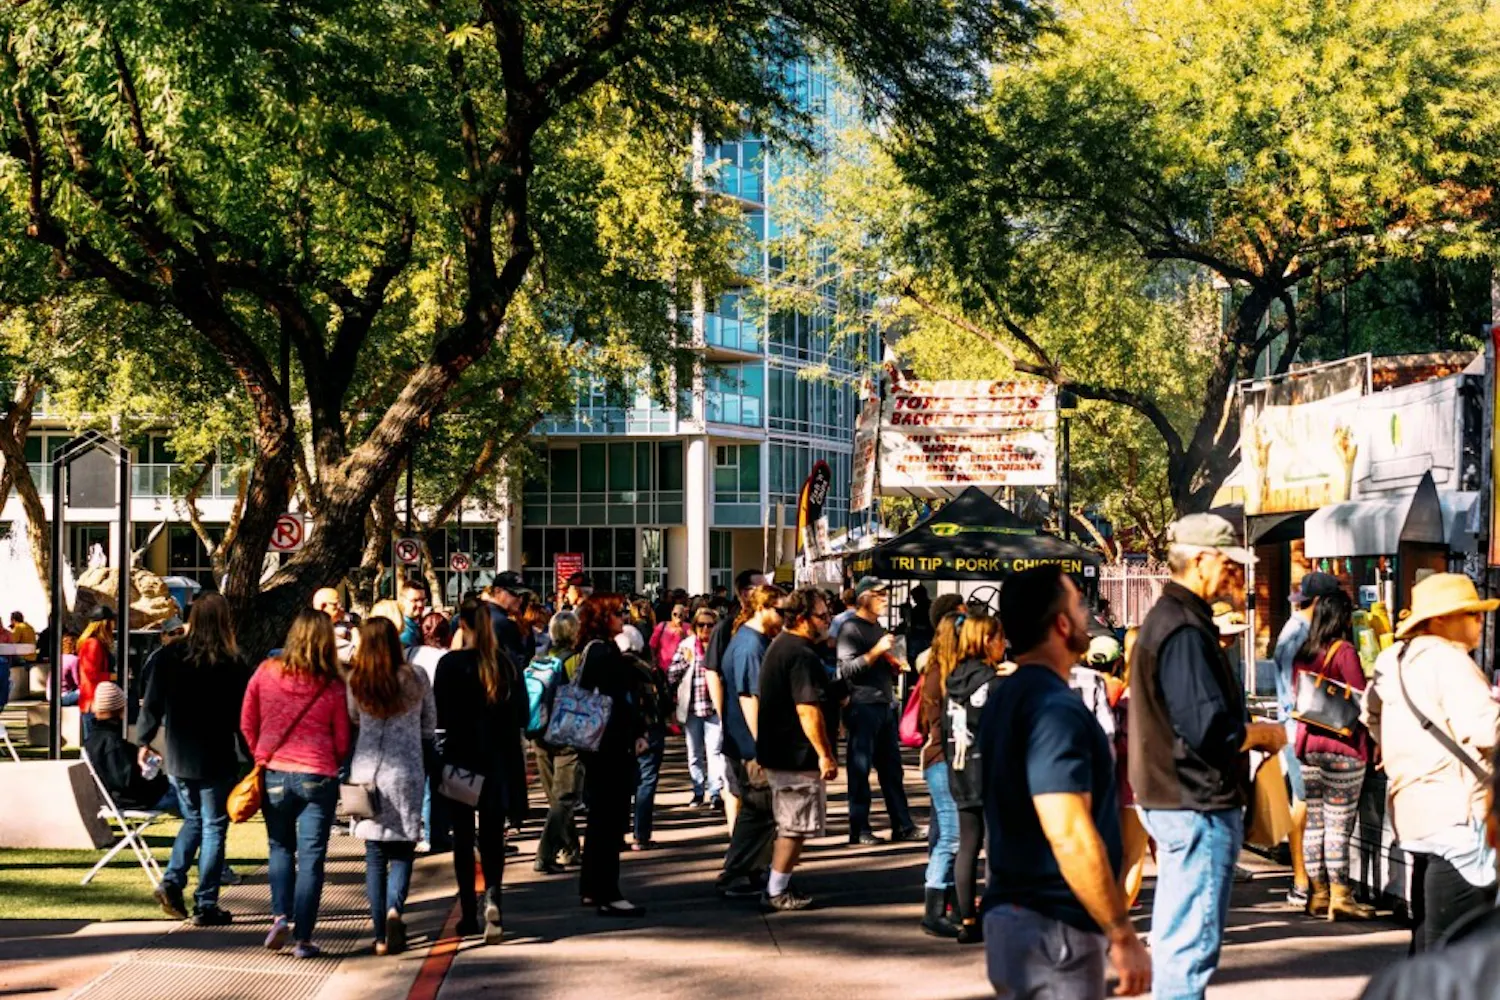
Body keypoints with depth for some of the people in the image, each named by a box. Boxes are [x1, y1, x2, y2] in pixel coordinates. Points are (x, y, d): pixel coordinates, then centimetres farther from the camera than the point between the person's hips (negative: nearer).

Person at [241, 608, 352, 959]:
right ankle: (303, 939, 4)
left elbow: (247, 723, 6)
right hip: (318, 777, -2)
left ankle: (280, 915, 2)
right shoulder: (333, 687, -8)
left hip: (274, 773, 2)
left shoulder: (266, 673, -3)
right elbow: (342, 741, 1)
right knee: (311, 857, 4)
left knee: (280, 848, 20)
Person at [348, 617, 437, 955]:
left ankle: (381, 936, 7)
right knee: (402, 849, 8)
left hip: (367, 771, 1)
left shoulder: (355, 680, -4)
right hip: (406, 771, -1)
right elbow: (430, 724, 6)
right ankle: (395, 907, -19)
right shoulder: (416, 678, -5)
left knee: (375, 854, 8)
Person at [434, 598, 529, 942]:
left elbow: (440, 716, -9)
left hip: (461, 758, -2)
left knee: (463, 836, 9)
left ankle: (469, 913, 12)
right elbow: (522, 715, 3)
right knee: (493, 834, 8)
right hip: (500, 760, 2)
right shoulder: (507, 664, -3)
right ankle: (492, 895, -16)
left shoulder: (451, 663, -10)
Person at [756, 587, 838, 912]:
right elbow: (808, 710, -25)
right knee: (796, 827, -1)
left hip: (775, 751, 10)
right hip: (798, 755, -10)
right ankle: (777, 892, 4)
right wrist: (825, 754, -22)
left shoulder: (779, 646, 13)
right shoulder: (802, 656, -20)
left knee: (789, 824, 19)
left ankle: (777, 886, 25)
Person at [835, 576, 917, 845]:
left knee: (892, 769, 10)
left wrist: (895, 667, 11)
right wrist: (877, 650, -22)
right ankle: (859, 830, 1)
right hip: (863, 706, -8)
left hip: (885, 704, 8)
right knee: (860, 770, -3)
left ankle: (902, 825, 13)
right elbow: (848, 669, -18)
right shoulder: (851, 629, -7)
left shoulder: (877, 628, 19)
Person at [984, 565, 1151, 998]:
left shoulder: (1004, 698, 13)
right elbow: (1069, 836, -26)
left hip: (1010, 916, 10)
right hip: (1053, 930, -10)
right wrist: (1123, 936, -20)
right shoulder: (1056, 708, -18)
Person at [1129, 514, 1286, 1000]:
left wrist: (1249, 731, 11)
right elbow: (1210, 729, -25)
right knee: (1192, 940, -6)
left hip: (1174, 800, 11)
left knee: (1175, 933, 18)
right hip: (1199, 803, -11)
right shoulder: (1185, 631, -19)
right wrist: (1267, 734, -8)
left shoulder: (1166, 619, 15)